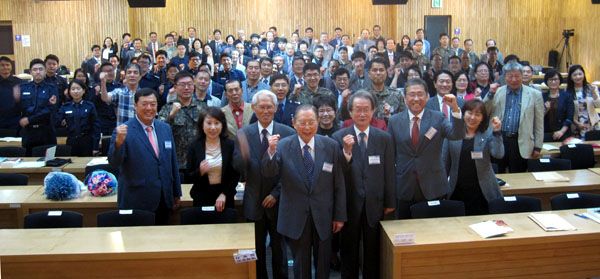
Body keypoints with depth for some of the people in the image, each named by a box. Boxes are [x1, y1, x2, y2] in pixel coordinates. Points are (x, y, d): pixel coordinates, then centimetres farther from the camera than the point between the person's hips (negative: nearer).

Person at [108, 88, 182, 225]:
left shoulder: (165, 128, 7)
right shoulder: (124, 130, -8)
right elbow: (113, 163, -14)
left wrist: (176, 193, 14)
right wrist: (119, 141, -32)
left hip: (163, 201, 5)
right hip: (136, 201, -4)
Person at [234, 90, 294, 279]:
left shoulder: (288, 133, -7)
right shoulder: (243, 134, -2)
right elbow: (238, 169, -7)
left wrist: (276, 194, -11)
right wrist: (243, 154, -27)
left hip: (278, 201, -1)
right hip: (254, 202, 1)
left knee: (279, 249, 15)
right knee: (256, 250, 15)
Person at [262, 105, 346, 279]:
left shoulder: (331, 146, -6)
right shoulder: (283, 146, -8)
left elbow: (339, 184, -1)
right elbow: (269, 173, -15)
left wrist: (340, 216, 1)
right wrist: (271, 151, -33)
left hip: (323, 216, 1)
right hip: (296, 217, -1)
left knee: (323, 264, 19)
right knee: (300, 264, 16)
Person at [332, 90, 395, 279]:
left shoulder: (384, 138, -2)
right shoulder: (339, 138, -7)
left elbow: (389, 173, 2)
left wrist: (390, 202, 5)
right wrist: (346, 151, -27)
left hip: (375, 204, 1)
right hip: (349, 203, -1)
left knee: (373, 251, 15)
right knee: (349, 251, 15)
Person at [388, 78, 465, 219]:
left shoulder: (438, 118, 0)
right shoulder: (394, 121, 2)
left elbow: (457, 135, -15)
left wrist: (455, 109, -28)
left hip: (433, 188, -1)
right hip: (404, 188, 1)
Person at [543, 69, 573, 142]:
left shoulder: (567, 96, 4)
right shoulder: (542, 97, 6)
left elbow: (569, 117, -1)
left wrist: (562, 131, -11)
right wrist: (545, 110, -13)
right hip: (546, 134, 1)